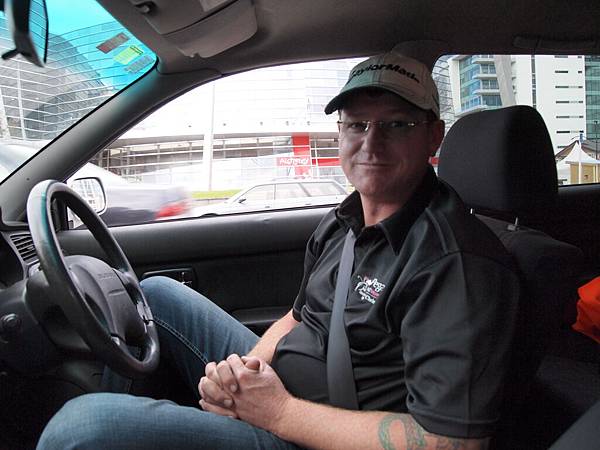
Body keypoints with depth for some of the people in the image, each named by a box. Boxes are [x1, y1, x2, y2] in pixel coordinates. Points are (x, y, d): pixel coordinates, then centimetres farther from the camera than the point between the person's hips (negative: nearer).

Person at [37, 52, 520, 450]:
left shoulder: (460, 261, -23)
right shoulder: (342, 221, 5)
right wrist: (246, 367, -10)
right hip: (272, 381, 8)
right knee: (156, 293, 15)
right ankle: (122, 411, 27)